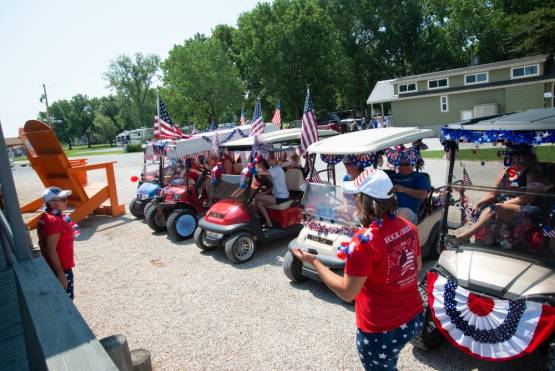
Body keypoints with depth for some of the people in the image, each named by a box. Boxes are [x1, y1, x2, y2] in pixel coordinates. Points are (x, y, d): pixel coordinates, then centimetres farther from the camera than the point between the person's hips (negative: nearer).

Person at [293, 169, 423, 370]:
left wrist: (313, 261, -14)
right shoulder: (409, 227, -5)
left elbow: (347, 292, -21)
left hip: (382, 330, -6)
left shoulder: (365, 240, -28)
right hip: (414, 318, 7)